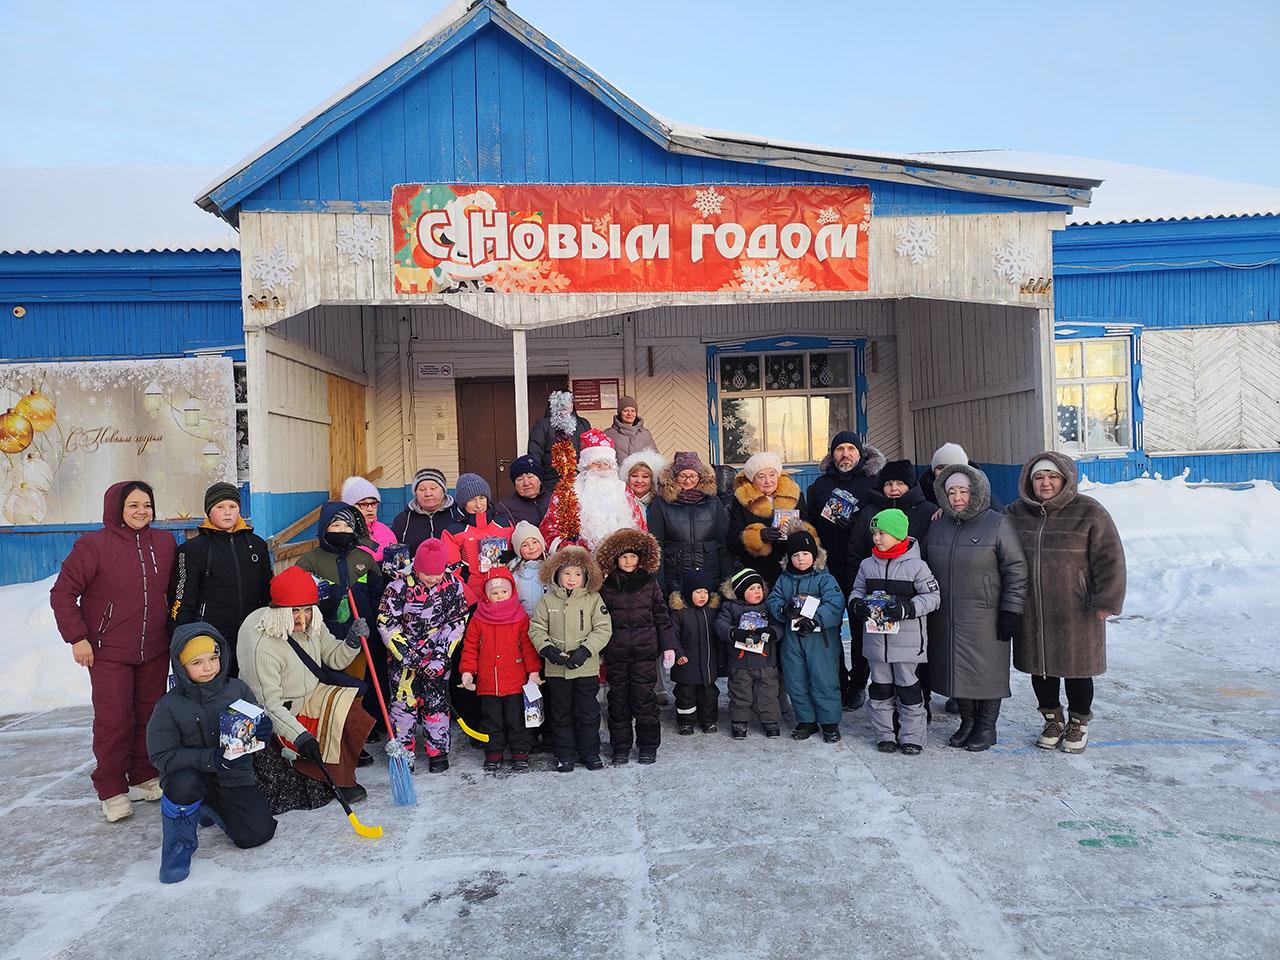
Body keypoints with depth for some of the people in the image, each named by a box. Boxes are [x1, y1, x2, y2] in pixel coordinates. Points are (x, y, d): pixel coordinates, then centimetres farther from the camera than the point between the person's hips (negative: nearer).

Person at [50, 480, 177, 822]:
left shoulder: (165, 542, 3)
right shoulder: (94, 545, -11)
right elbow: (62, 592, -8)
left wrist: (174, 627, 11)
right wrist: (77, 637, -11)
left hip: (155, 650, 4)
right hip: (109, 653, -4)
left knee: (150, 714, 11)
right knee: (114, 719, -3)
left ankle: (145, 777, 25)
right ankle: (112, 790, 11)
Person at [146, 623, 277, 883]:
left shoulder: (238, 689, -5)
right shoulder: (169, 706, -11)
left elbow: (255, 729, 6)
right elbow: (162, 756, -14)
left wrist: (263, 729, -20)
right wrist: (210, 758, -27)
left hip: (234, 776, 3)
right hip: (192, 776, -2)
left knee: (258, 833, -11)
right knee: (184, 783, -38)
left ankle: (210, 809, 20)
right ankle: (179, 842, -7)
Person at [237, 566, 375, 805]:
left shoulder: (311, 625, -8)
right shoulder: (262, 648, -28)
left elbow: (334, 659, 3)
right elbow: (270, 705, -26)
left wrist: (352, 642, -18)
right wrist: (301, 736, -34)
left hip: (313, 693, 7)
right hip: (284, 712, -7)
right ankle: (340, 781, 2)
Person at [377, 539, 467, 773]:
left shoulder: (453, 585, -9)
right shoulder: (399, 586, -17)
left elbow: (457, 621, -4)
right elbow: (386, 623, -13)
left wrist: (441, 656, -11)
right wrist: (408, 655, -16)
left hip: (437, 656, 2)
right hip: (403, 656, -1)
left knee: (436, 702, 6)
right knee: (403, 701, 1)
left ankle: (438, 751, 19)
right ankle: (403, 751, 16)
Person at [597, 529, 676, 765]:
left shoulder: (650, 583, 4)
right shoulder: (606, 587, 3)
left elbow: (662, 616, 7)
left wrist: (668, 645, 2)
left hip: (645, 650, -1)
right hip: (616, 653, 1)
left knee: (644, 697, 1)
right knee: (618, 699, 7)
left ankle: (648, 746, 16)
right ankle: (621, 747, 19)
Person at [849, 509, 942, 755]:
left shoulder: (916, 565, -8)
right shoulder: (867, 565, 5)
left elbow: (932, 596, -7)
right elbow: (857, 591, 14)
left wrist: (907, 608, -20)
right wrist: (857, 604, -8)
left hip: (907, 640, -4)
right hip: (875, 638, 4)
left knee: (908, 688, 6)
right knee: (880, 688, 11)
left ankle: (912, 736, 18)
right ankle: (884, 735, 23)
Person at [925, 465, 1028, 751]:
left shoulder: (998, 524, -6)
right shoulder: (938, 527, 11)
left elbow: (1016, 570, -7)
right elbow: (928, 569, 17)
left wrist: (1011, 611, -11)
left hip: (985, 618, -5)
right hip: (946, 618, 5)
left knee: (987, 670, 4)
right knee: (957, 669, 12)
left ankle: (987, 727, 21)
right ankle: (967, 721, 29)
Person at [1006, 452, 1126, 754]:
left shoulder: (1089, 512, -8)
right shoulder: (1017, 512, 4)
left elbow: (1109, 559, -8)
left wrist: (1106, 601, -10)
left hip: (1076, 611, -3)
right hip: (1033, 612, 4)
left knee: (1076, 667, 8)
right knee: (1040, 667, 13)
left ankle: (1078, 724, 30)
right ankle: (1052, 720, 34)